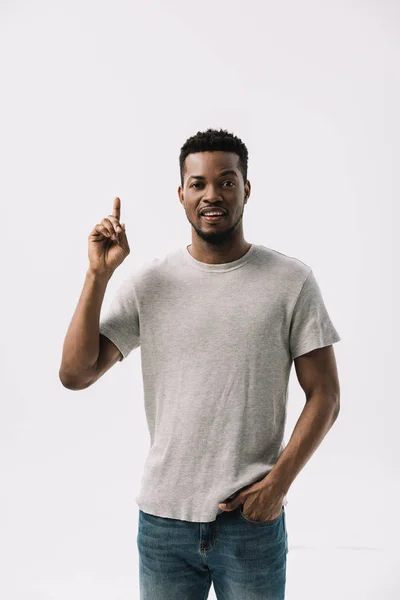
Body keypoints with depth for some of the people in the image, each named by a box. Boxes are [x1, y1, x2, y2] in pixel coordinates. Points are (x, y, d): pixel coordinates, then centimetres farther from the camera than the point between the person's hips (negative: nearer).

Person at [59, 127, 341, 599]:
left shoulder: (292, 281, -5)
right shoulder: (147, 282, -1)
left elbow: (324, 395, -2)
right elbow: (75, 374, -6)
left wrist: (279, 481, -11)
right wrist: (98, 274, -13)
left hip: (253, 520, -1)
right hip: (162, 516, 1)